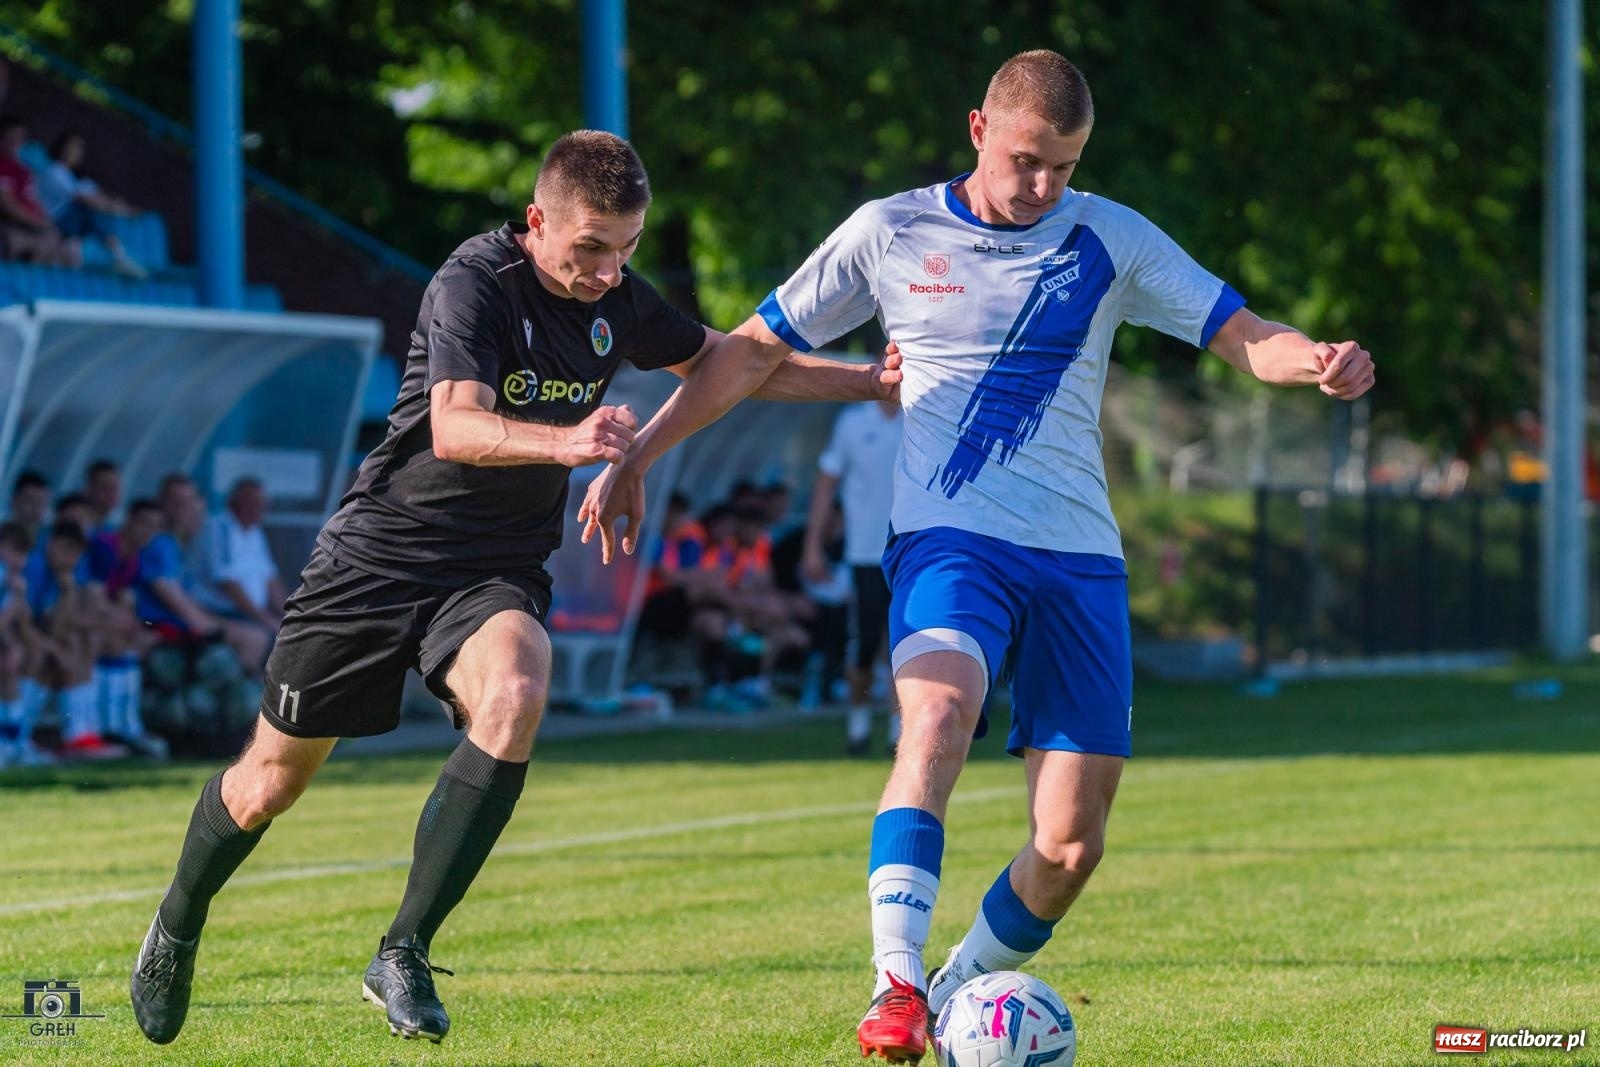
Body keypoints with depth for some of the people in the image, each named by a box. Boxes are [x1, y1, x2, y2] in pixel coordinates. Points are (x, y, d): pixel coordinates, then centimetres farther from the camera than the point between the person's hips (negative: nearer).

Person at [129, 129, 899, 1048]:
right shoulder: (475, 284, -20)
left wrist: (867, 381, 12)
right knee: (271, 783, 6)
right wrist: (565, 441, -53)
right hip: (380, 554, -4)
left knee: (515, 697, -30)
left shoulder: (616, 300, 0)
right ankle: (177, 930, 38)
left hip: (495, 575, 4)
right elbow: (456, 427, -35)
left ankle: (404, 955, -21)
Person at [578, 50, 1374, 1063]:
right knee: (940, 712, -34)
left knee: (1072, 845, -3)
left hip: (1080, 558, 3)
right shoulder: (892, 234, 5)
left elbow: (1246, 336, 4)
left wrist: (1320, 361, -19)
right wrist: (635, 457, 7)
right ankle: (895, 984, -42)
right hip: (949, 539, -3)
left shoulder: (1112, 240, 8)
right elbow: (754, 352, 13)